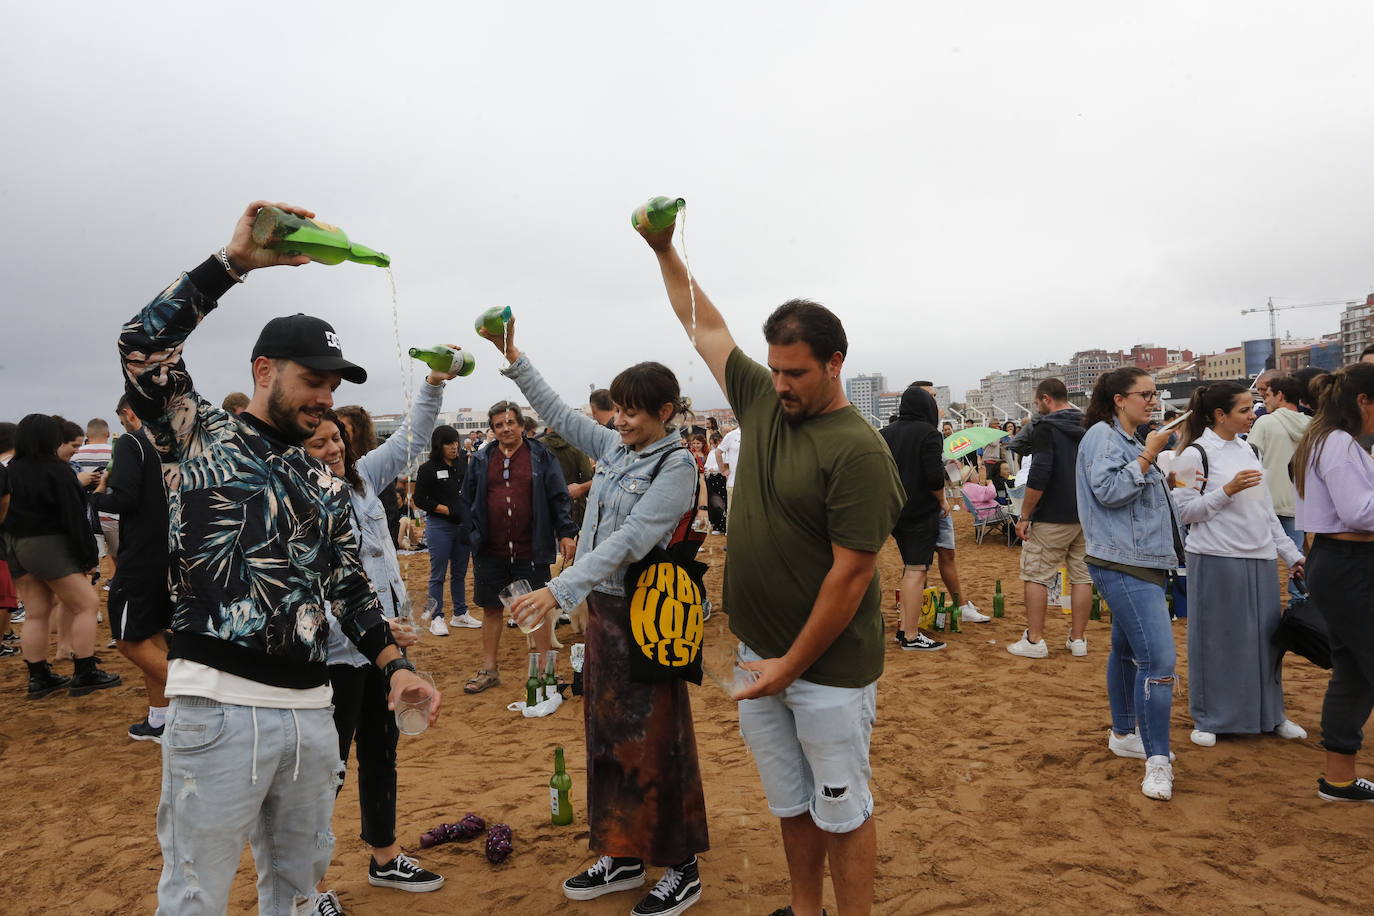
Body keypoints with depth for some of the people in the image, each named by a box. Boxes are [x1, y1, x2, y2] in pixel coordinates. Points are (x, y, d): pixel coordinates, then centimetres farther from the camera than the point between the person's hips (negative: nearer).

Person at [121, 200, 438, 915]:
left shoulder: (326, 486, 15)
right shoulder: (199, 437, 1)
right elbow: (143, 345, -16)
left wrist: (395, 665, 4)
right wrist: (236, 260, -20)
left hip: (311, 708, 6)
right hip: (218, 703, -5)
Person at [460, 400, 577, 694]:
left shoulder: (541, 457, -1)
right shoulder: (481, 460, 6)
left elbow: (559, 497, -2)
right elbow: (467, 501, 11)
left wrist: (566, 534, -7)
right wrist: (472, 536, 5)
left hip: (531, 550, -2)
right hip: (490, 551, 3)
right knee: (491, 609, 13)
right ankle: (488, 670, 26)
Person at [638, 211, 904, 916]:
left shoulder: (858, 451, -18)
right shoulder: (762, 400, 2)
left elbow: (851, 572, -19)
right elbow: (703, 327, 14)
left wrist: (792, 666, -15)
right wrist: (664, 250, 12)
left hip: (828, 667, -7)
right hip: (758, 654, 7)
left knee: (841, 811, 9)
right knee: (791, 804, 20)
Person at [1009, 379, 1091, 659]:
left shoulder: (1047, 428, -12)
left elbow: (1039, 476, -21)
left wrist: (1024, 516, -15)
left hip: (1053, 518, -7)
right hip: (1088, 516, 7)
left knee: (1036, 576, 1)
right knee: (1082, 575, 10)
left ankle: (1034, 640, 2)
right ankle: (1077, 639, 16)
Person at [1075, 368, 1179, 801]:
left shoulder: (1127, 440, 19)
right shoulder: (1103, 435, -10)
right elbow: (1108, 490, -22)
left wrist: (1169, 481, 17)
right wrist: (1147, 457, -19)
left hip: (1139, 563, 11)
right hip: (1124, 566, -11)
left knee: (1127, 649, 18)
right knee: (1158, 659, -16)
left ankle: (1124, 733, 30)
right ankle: (1157, 761, -14)